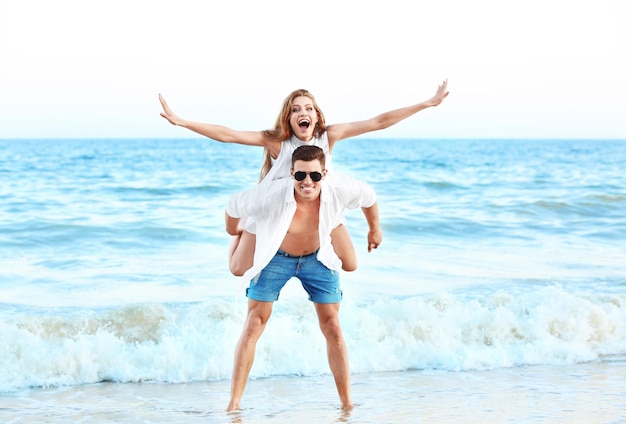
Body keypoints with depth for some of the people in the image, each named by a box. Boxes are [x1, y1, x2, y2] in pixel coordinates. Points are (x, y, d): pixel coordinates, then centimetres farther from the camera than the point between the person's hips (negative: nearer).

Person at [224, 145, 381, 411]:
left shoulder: (339, 190, -29)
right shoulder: (271, 196, -36)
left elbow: (368, 196, -4)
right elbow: (234, 206, -16)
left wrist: (375, 229, 12)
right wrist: (233, 233, 5)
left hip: (318, 258, 2)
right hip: (275, 258, -2)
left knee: (332, 329, 0)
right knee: (253, 326, -5)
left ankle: (347, 404, 8)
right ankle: (234, 403, 0)